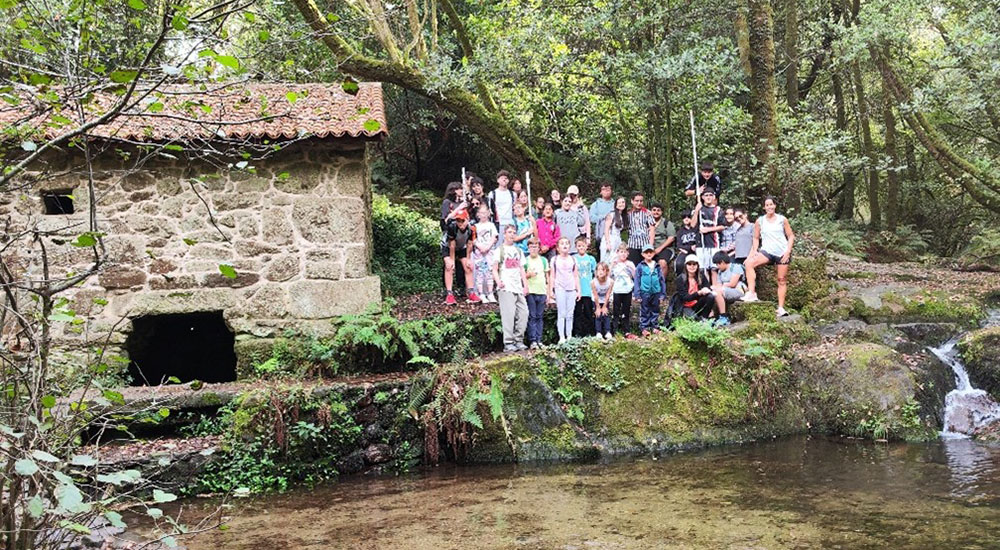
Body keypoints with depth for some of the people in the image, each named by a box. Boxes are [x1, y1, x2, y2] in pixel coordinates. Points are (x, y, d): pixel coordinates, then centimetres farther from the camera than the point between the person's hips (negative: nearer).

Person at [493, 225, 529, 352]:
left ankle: (519, 340, 8)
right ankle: (508, 343, -8)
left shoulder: (518, 251, 22)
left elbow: (522, 269, 20)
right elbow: (495, 269, -1)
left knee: (523, 313, -1)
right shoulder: (500, 250, 5)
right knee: (509, 315, -11)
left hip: (519, 289, 6)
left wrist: (525, 285, 9)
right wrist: (498, 282, -19)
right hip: (506, 288, -6)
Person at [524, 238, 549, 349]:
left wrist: (548, 290, 11)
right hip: (530, 292, -3)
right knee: (532, 316, -5)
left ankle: (539, 340, 9)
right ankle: (532, 341, -6)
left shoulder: (544, 260, 12)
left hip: (542, 291, 3)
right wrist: (529, 275, -15)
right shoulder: (525, 260, 3)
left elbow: (547, 276, 15)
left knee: (539, 317, 6)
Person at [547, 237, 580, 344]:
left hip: (571, 289, 3)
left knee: (570, 315, 4)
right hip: (560, 288, -3)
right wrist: (551, 290, -1)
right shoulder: (554, 260, 4)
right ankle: (561, 337, -5)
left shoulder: (573, 260, 11)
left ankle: (569, 336, 8)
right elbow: (552, 276, 4)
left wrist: (578, 290, 8)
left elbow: (576, 276, 12)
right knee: (561, 314, -5)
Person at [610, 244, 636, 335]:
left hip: (627, 291, 1)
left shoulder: (630, 264, 5)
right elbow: (609, 276, 1)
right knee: (616, 311, -1)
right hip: (617, 290, -1)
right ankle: (615, 330, 3)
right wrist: (612, 266, -9)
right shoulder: (615, 263, 3)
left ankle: (626, 330, 14)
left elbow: (635, 277, -1)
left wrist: (631, 268, -13)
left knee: (626, 311, 7)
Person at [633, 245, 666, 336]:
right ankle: (644, 328, 9)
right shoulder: (640, 267, -3)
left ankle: (654, 327, 22)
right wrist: (637, 294, -8)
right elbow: (636, 281, -3)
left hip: (656, 293, 3)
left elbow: (662, 280, 9)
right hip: (644, 293, -3)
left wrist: (662, 293, 6)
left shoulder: (657, 266, 5)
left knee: (655, 311, 12)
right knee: (644, 311, 2)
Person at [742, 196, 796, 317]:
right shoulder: (760, 221, 6)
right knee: (749, 263, -27)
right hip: (767, 251, 0)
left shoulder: (782, 219, 4)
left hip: (782, 252, 0)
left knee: (782, 280, 0)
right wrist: (755, 251, -3)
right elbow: (756, 238, 11)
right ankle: (751, 293, -29)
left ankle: (781, 308, 5)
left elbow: (791, 236, 6)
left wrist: (788, 251, -6)